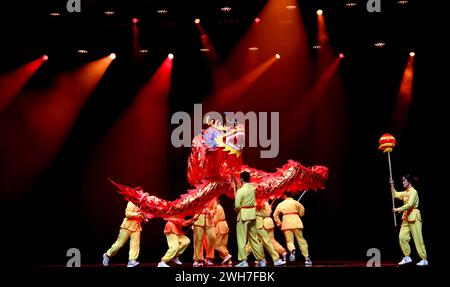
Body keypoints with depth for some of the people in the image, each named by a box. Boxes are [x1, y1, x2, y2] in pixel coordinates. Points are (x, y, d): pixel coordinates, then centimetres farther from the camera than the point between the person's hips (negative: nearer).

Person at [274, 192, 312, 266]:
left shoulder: (281, 204, 12)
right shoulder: (295, 202, 4)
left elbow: (275, 215, 17)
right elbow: (302, 210, 1)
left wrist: (279, 223, 30)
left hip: (286, 224, 1)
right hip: (296, 223, -1)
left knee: (289, 241, 1)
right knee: (301, 241, 5)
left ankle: (292, 250, -34)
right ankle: (307, 258, 1)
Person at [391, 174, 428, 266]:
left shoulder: (413, 192, -11)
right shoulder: (405, 193, 16)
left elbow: (410, 204, -21)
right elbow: (395, 195, 27)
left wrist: (398, 209, -21)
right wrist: (392, 185, 16)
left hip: (414, 216, -9)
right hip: (406, 216, 9)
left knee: (417, 238, -9)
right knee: (402, 237, 0)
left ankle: (424, 260, -6)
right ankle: (407, 257, 9)